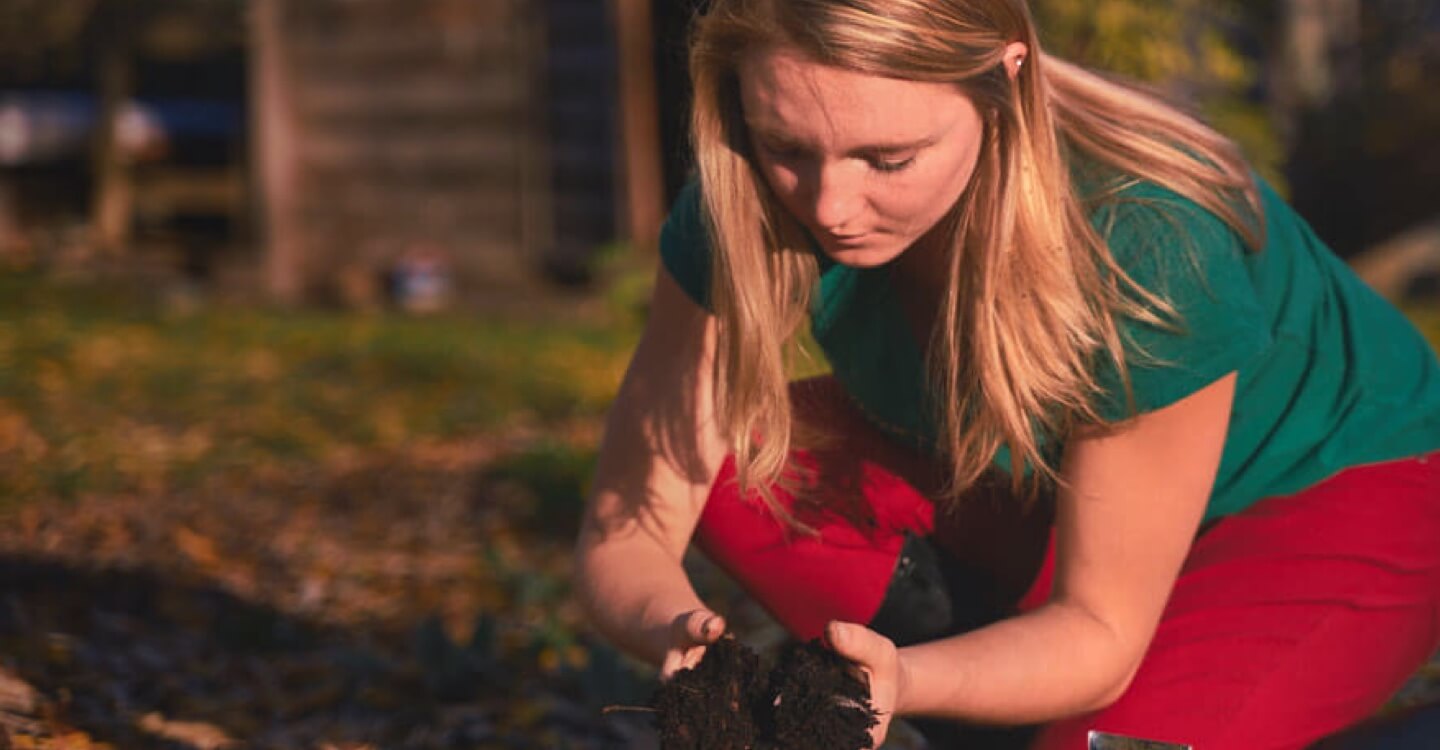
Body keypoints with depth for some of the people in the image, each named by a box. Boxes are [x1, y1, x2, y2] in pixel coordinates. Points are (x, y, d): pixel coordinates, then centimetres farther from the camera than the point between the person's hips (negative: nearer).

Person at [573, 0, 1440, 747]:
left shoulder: (1151, 244, -36)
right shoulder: (747, 215, -23)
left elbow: (1101, 628, -28)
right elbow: (624, 533, -21)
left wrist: (905, 679, -47)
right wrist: (678, 631, -44)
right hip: (1032, 502, 5)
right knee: (727, 455, -19)